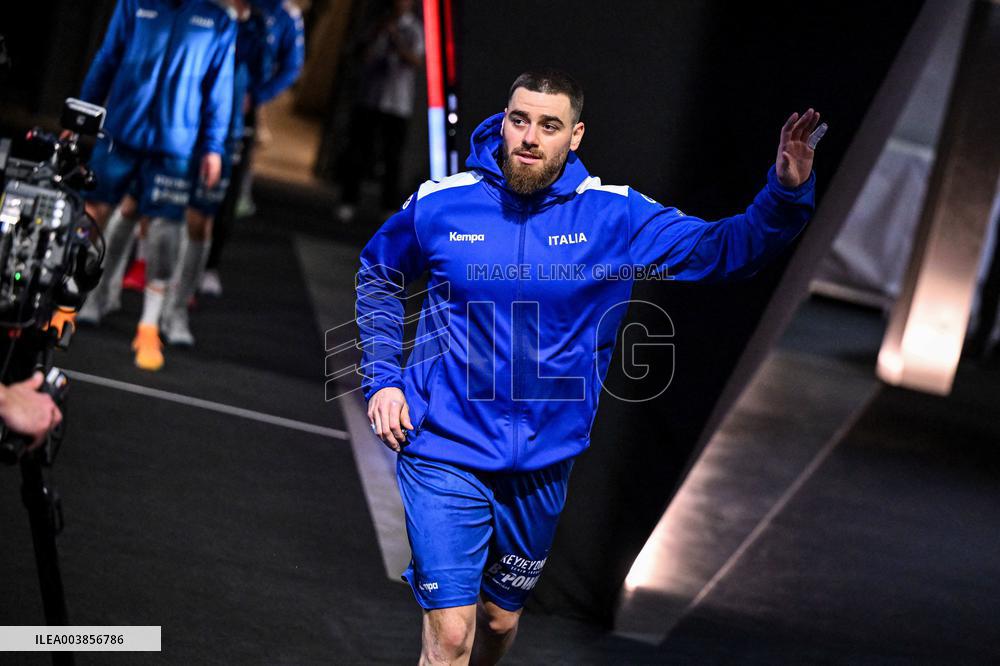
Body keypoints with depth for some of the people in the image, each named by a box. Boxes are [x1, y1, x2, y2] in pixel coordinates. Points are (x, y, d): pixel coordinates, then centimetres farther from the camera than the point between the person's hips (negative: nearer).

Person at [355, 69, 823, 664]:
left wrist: (788, 192, -28)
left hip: (543, 460, 3)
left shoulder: (616, 216, -6)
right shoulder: (440, 203, -7)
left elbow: (725, 248, -10)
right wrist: (381, 378, 3)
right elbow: (378, 278, 12)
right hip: (445, 452, -2)